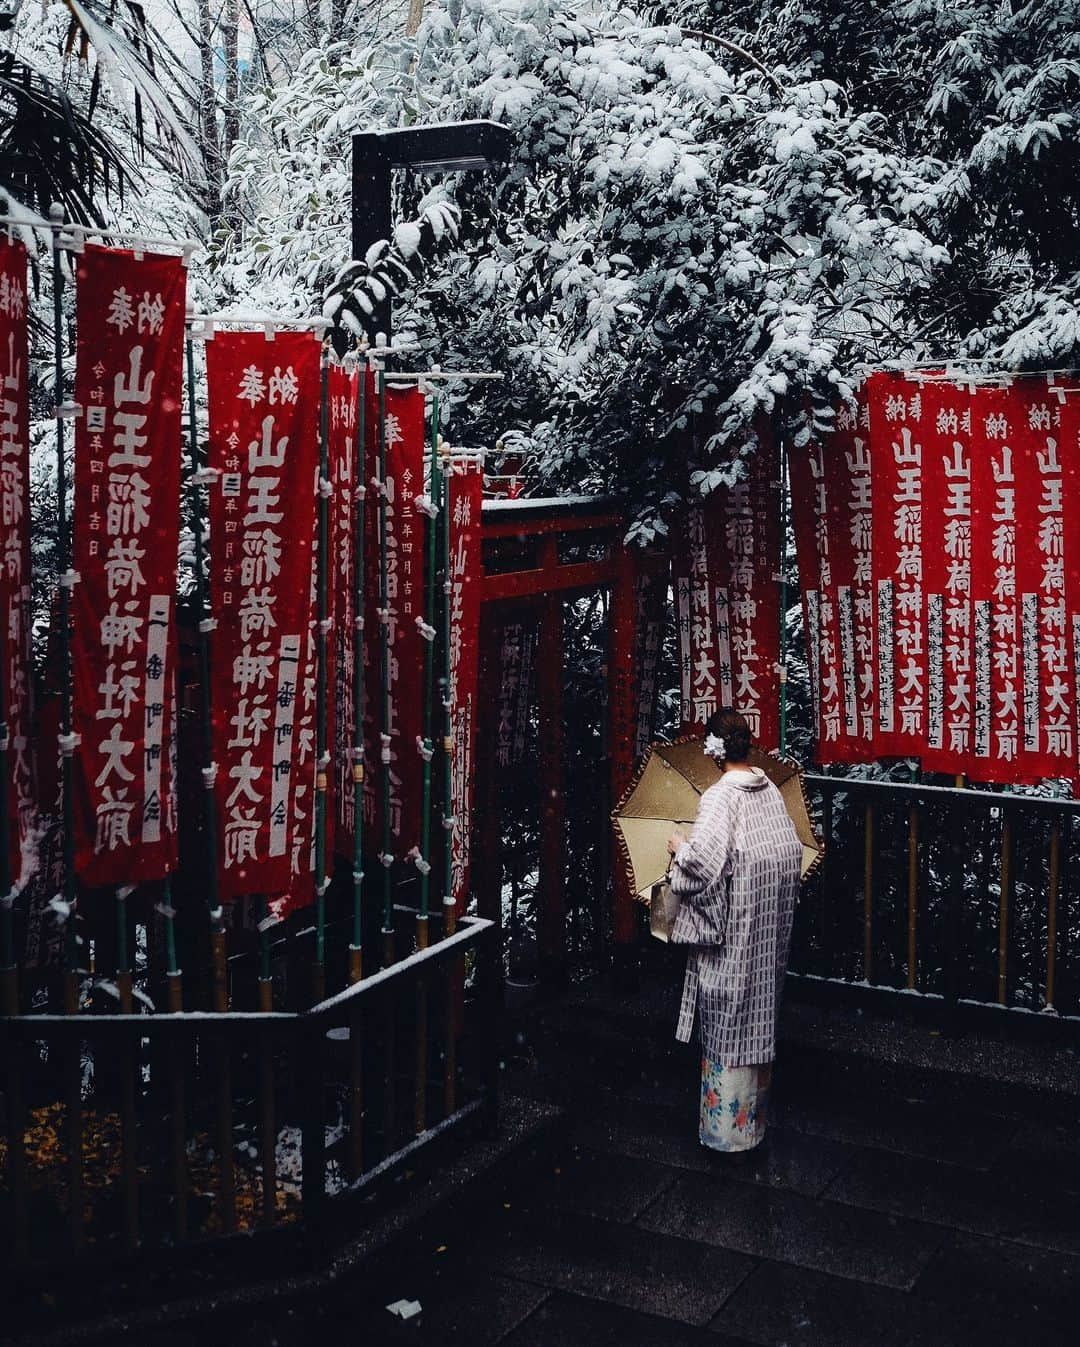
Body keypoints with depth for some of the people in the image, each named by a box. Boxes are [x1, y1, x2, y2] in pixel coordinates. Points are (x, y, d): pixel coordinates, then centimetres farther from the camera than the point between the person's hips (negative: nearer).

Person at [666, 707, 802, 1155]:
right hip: (771, 923, 7)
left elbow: (703, 860, -25)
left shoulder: (719, 797, -18)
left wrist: (679, 847, -6)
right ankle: (754, 1116, 31)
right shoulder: (770, 790, 3)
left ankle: (727, 1126, 9)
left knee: (729, 1018, 1)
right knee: (759, 1014, 17)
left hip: (734, 926, -7)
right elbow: (792, 848, 8)